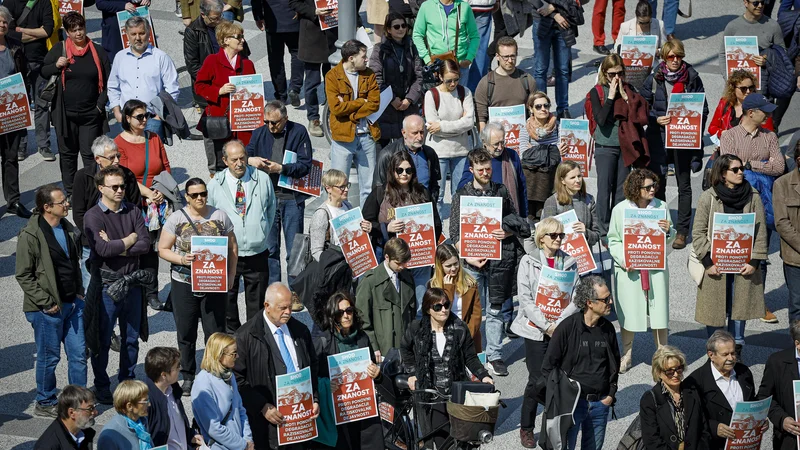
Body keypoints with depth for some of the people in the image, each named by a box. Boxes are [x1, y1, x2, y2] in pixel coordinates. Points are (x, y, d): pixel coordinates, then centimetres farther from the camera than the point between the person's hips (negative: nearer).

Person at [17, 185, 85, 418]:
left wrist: (79, 293, 9)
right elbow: (24, 275, -13)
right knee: (49, 357, 6)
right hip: (48, 309, -6)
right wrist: (46, 302, -16)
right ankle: (45, 404, 22)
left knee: (79, 355, 9)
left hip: (73, 303, 6)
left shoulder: (69, 229, 7)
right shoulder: (30, 236, -15)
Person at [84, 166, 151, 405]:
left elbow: (145, 244, -7)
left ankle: (127, 382, 29)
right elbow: (102, 249, -23)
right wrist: (130, 239, -10)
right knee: (102, 341, 5)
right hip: (106, 285, -4)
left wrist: (115, 248, -17)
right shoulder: (93, 216, -10)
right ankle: (101, 387, 20)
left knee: (131, 338, 14)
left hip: (132, 283, 4)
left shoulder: (133, 212, 4)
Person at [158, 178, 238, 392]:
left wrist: (230, 276, 2)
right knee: (186, 333, 8)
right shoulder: (176, 218, -1)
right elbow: (163, 249, 0)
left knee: (215, 333, 2)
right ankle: (188, 377, 20)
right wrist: (181, 259, -18)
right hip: (184, 284, 0)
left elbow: (232, 248, 9)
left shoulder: (220, 217, 3)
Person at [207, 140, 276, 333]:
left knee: (257, 301, 9)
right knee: (227, 300, 9)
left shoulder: (262, 179, 0)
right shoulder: (215, 185, -2)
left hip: (257, 254, 0)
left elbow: (271, 208, 14)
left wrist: (263, 233, 10)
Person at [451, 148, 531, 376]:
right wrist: (468, 256, -14)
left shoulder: (502, 191, 6)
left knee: (496, 310, 4)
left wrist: (508, 233, -11)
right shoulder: (462, 195, 0)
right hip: (474, 260, -1)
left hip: (498, 259, 1)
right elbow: (455, 232, -2)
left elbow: (517, 223, 11)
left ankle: (494, 356, 11)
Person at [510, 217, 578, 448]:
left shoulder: (570, 263, 6)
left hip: (563, 330, 2)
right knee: (537, 380, -4)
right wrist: (546, 325, -13)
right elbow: (525, 299, -6)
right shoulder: (529, 261, 0)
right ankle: (526, 428, 11)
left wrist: (560, 323, -12)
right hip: (536, 330, -2)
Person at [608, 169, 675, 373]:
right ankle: (626, 355, 23)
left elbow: (670, 240, 11)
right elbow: (613, 240, 2)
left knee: (659, 312, 3)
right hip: (628, 270, -1)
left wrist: (668, 231, -12)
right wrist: (623, 260, -13)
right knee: (628, 313, 7)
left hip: (656, 268, 1)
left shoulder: (661, 207, 2)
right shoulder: (620, 209, -2)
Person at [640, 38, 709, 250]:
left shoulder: (692, 77, -1)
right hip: (659, 137, 1)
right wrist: (656, 119, -10)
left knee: (684, 184, 2)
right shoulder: (654, 78, 0)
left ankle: (682, 231, 8)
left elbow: (703, 108, 5)